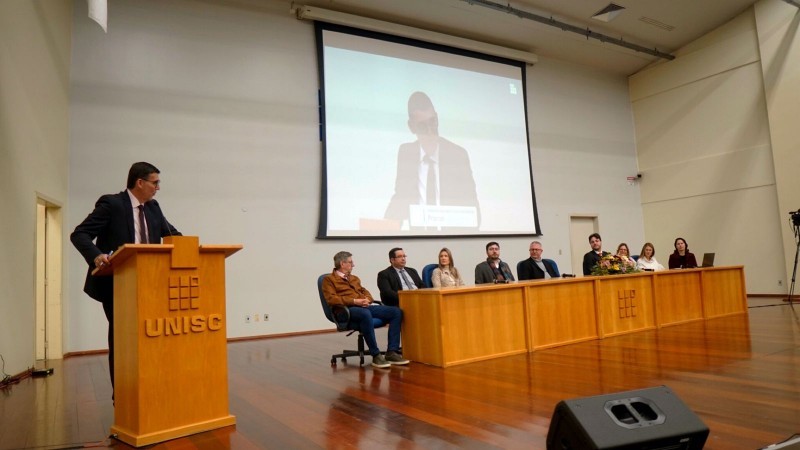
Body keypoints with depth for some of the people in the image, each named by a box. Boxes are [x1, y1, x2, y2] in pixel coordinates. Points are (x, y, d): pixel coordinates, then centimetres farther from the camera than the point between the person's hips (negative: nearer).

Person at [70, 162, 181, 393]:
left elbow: (172, 234, 17)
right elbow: (79, 234, -14)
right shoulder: (111, 203, -11)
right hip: (115, 283, -6)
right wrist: (96, 255, -33)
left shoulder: (153, 207, 8)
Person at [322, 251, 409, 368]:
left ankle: (392, 352, -18)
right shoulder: (329, 279, 7)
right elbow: (331, 299, -8)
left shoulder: (355, 278, 29)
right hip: (346, 310, -7)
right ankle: (376, 355, -33)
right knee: (365, 314, -42)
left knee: (397, 312, -14)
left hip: (365, 306, 7)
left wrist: (367, 299, -1)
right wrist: (354, 301, -15)